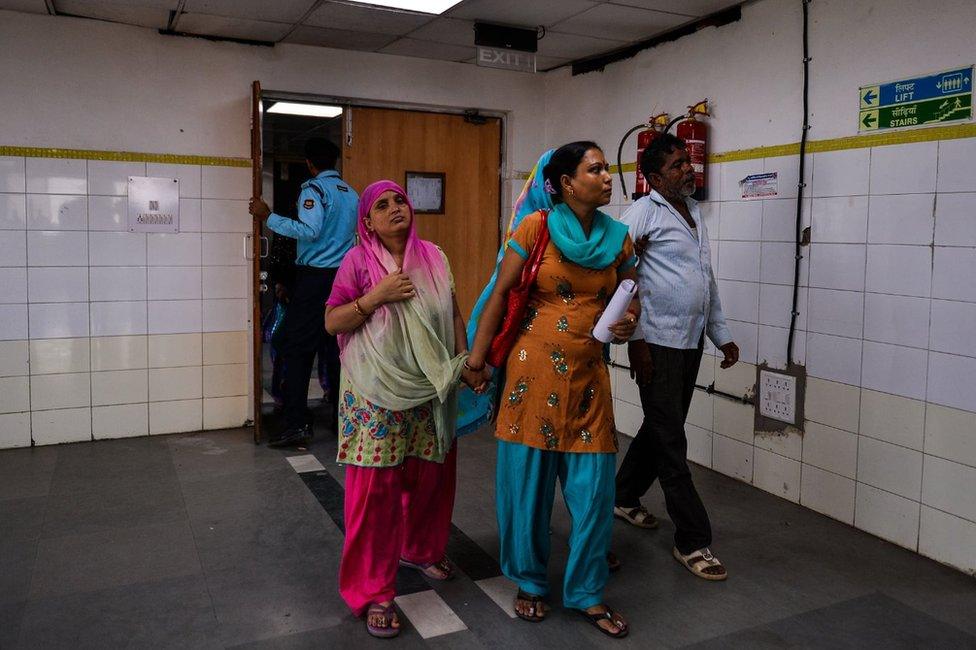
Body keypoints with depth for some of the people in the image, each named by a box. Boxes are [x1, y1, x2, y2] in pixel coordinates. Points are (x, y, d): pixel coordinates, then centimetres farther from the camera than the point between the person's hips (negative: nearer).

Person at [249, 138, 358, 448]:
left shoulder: (314, 188, -7)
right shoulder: (351, 193, 14)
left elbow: (309, 230, -20)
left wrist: (268, 216, -15)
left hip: (315, 277, -7)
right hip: (344, 276, 7)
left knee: (296, 348, -3)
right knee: (336, 346, 11)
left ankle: (297, 423, -6)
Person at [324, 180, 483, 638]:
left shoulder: (434, 256, 6)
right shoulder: (358, 261, -5)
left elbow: (453, 313, 13)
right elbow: (332, 322, -7)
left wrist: (465, 361, 5)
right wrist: (377, 296, -18)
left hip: (431, 390, 5)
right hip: (378, 393, -4)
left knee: (430, 476, 14)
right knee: (376, 486, -2)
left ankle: (419, 549, 41)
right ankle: (374, 591, 13)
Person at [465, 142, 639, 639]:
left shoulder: (618, 238, 5)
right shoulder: (536, 227, -6)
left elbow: (629, 300, 16)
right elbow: (500, 294, -4)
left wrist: (628, 324, -7)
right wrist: (477, 358, -6)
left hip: (588, 374, 3)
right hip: (534, 369, -3)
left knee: (593, 486, 5)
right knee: (527, 481, 8)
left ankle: (587, 592, 25)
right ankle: (530, 582, 30)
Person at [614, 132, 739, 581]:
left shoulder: (694, 212, 16)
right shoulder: (644, 212, -9)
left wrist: (721, 334, 18)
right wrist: (635, 338, -19)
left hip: (691, 342, 8)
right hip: (657, 343, -8)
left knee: (660, 429, 17)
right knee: (671, 443, -2)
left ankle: (624, 496, 36)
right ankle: (693, 542, 5)